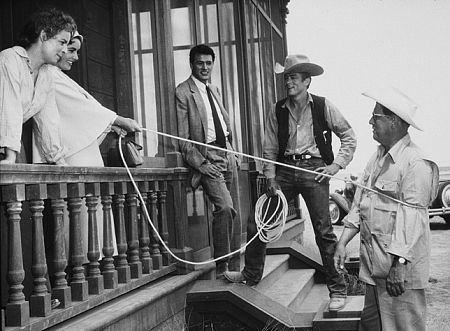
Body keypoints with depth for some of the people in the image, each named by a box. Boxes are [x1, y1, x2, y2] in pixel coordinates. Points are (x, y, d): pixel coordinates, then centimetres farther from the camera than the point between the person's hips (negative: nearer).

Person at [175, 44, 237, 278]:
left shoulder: (214, 90, 18)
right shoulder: (183, 92, -6)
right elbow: (183, 138, -10)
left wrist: (231, 154, 14)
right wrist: (200, 163, -17)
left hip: (226, 157, 7)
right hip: (206, 158, -7)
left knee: (226, 211, 7)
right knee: (225, 207, -20)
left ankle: (225, 260, 18)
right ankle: (221, 265, -12)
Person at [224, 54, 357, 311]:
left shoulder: (323, 106, 0)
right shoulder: (278, 110, 8)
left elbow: (349, 137, 6)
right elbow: (270, 148, 10)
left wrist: (337, 164, -4)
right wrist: (271, 178, 1)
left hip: (314, 169, -4)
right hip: (285, 170, 4)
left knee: (323, 231, -3)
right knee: (256, 222, 2)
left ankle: (338, 290, 10)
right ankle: (251, 276, 21)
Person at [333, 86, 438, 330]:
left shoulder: (415, 163, -16)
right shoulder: (378, 158, 13)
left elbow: (412, 218, -21)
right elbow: (360, 204, 16)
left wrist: (399, 266, -23)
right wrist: (342, 243, 11)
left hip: (400, 267, -9)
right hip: (373, 265, 9)